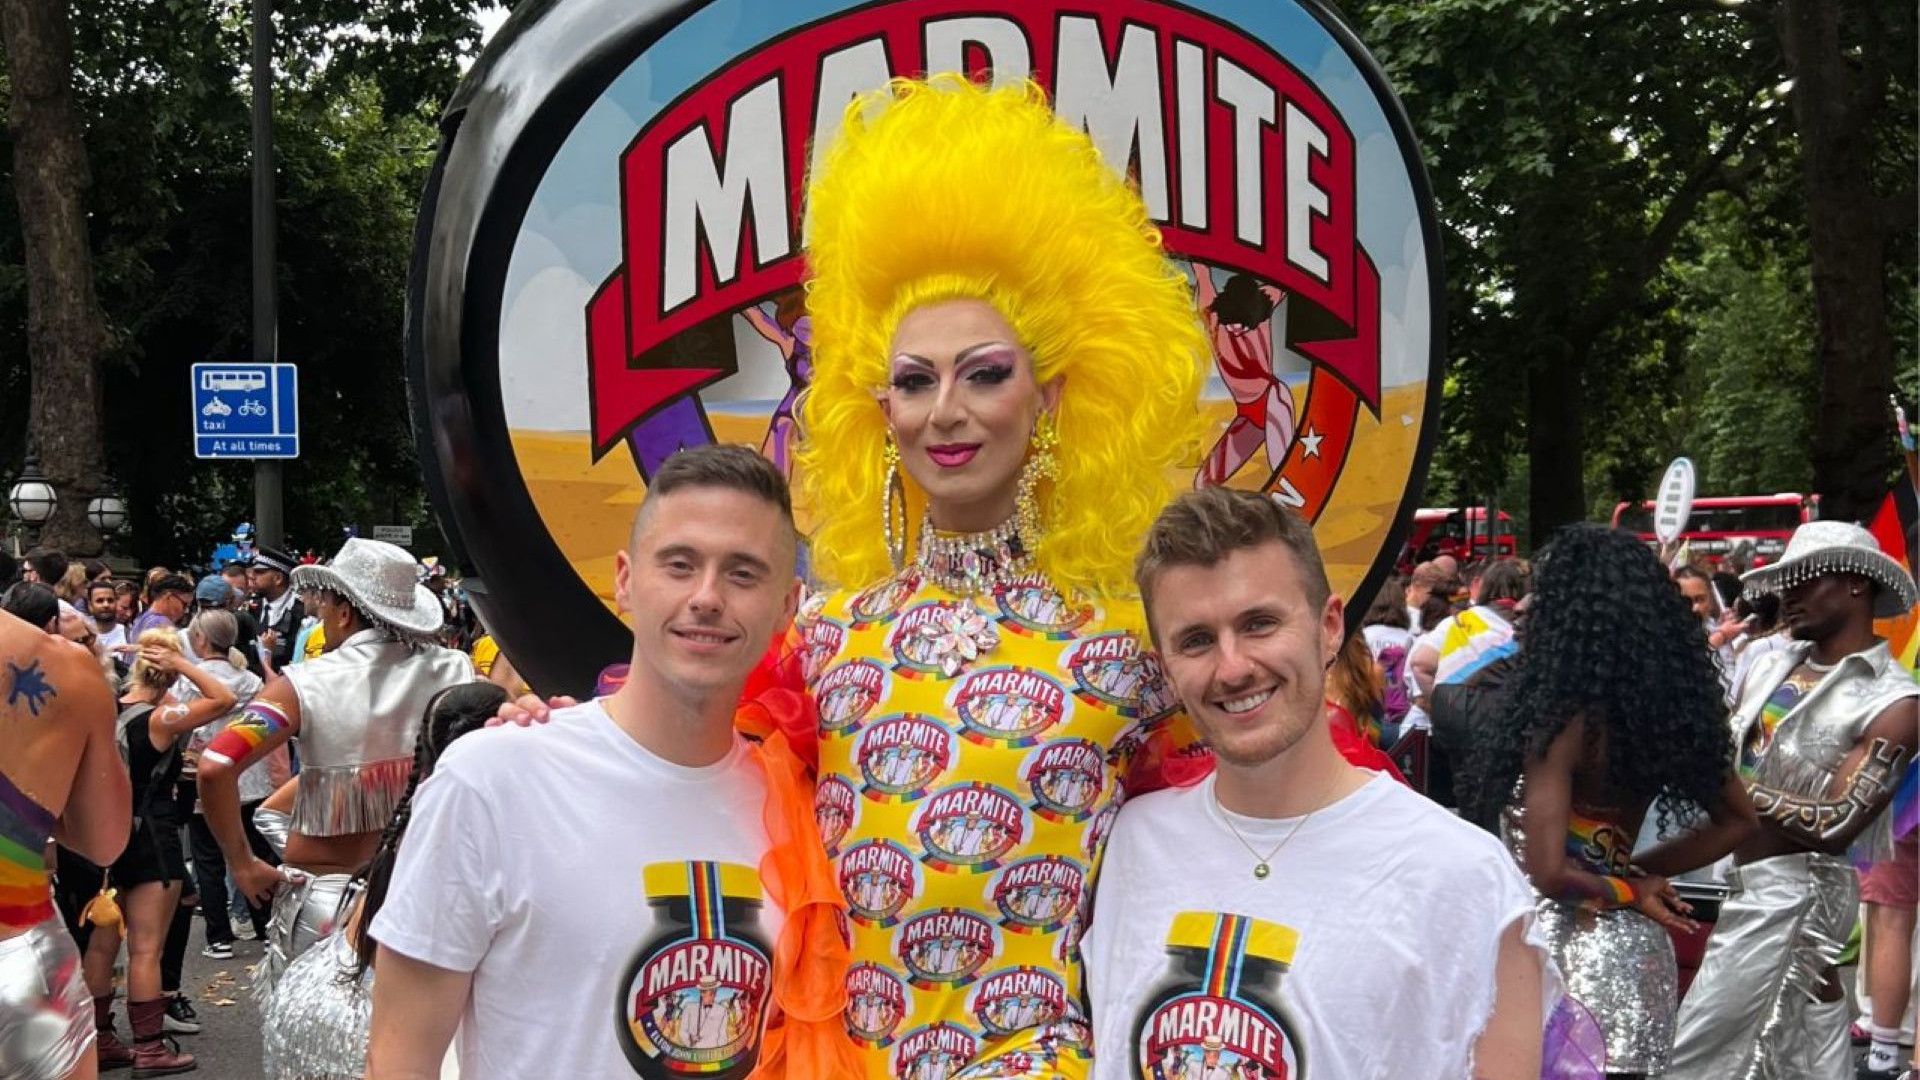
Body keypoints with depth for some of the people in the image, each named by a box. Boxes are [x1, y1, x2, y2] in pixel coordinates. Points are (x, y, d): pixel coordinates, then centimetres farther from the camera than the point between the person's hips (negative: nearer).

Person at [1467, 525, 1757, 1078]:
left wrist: (1629, 891, -4)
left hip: (1572, 949, -7)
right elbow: (1738, 820, 15)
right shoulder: (1666, 710, 3)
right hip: (1638, 949, 7)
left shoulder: (1566, 721, -18)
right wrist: (1639, 872, 7)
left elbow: (1548, 872, -22)